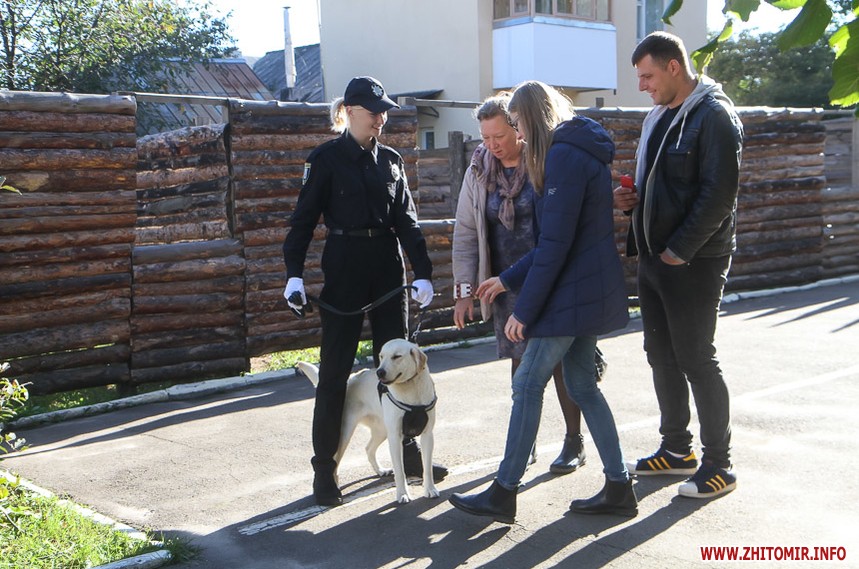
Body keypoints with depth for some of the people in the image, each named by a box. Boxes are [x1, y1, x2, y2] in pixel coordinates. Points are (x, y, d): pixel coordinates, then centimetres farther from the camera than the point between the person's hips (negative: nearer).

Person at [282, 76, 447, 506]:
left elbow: (406, 219, 8)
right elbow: (304, 218, -6)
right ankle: (324, 469, 7)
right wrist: (294, 274, -16)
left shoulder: (390, 160, 10)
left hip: (388, 269, 5)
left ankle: (408, 454, 24)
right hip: (344, 272, -5)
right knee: (334, 372, -1)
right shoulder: (327, 159, -4)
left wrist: (422, 272, -1)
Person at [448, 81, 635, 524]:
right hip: (590, 291, 10)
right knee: (581, 385, 14)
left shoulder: (563, 156, -17)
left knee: (528, 384, -2)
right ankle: (618, 488, 19)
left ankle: (503, 494, 7)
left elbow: (555, 244, -21)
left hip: (572, 294, -10)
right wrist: (508, 280, 17)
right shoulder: (581, 150, 15)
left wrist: (524, 309, -15)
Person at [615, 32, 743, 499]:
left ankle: (718, 464, 9)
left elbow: (719, 193, -19)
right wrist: (629, 198, 2)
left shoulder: (713, 116, -12)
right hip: (653, 258, 9)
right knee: (662, 355, 14)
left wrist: (680, 250, -19)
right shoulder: (657, 117, 15)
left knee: (697, 360, -3)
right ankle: (676, 449, 27)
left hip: (693, 262, -9)